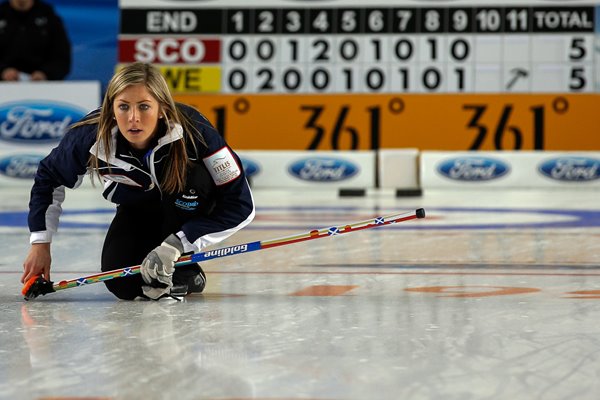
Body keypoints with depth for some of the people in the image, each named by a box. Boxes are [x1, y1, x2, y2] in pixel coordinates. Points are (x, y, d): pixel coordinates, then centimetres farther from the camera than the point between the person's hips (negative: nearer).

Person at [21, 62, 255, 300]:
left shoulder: (191, 129, -35)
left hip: (190, 206, -2)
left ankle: (182, 273, -16)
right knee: (123, 285, -23)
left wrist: (176, 244, -38)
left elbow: (241, 202, -33)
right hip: (137, 209, 2)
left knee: (189, 176, -36)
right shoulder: (91, 136, -29)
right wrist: (40, 244, -12)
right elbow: (48, 178, -7)